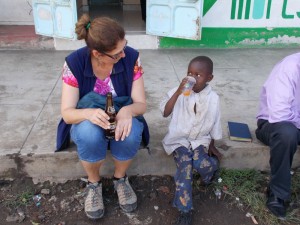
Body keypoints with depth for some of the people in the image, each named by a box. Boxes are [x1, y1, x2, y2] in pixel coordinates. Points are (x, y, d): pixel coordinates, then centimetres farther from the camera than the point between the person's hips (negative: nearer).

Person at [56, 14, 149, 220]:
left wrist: (127, 111, -40)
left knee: (131, 133, -35)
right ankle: (94, 184, -5)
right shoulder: (74, 63, -20)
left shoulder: (131, 57, -19)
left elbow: (141, 104, -16)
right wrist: (89, 113, -44)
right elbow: (67, 113, -20)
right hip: (87, 121, 0)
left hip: (122, 117, 1)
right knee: (89, 134, -37)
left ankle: (120, 179, -2)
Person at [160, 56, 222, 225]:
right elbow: (165, 113, -20)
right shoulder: (178, 92, -8)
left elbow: (214, 124, 6)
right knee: (185, 166, -25)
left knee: (201, 164, -26)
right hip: (179, 139, -1)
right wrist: (178, 92, -28)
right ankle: (185, 210, -15)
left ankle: (213, 163, 14)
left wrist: (212, 146, 11)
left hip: (200, 140, 1)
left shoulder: (213, 98, -4)